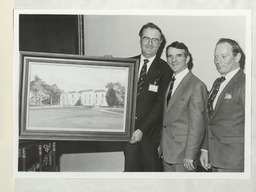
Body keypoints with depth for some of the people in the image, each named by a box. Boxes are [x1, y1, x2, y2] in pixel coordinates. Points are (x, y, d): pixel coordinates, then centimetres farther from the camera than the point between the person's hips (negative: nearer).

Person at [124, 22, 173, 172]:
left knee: (152, 170, 4)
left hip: (151, 133, -3)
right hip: (129, 132, 3)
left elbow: (160, 105, -9)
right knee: (130, 168, 6)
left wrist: (142, 129, -14)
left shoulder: (165, 70, -5)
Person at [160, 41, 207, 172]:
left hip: (183, 154, -7)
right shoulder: (171, 83, 12)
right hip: (166, 152, 7)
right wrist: (161, 145, 9)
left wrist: (190, 156, -17)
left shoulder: (197, 86, -15)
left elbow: (197, 125, -16)